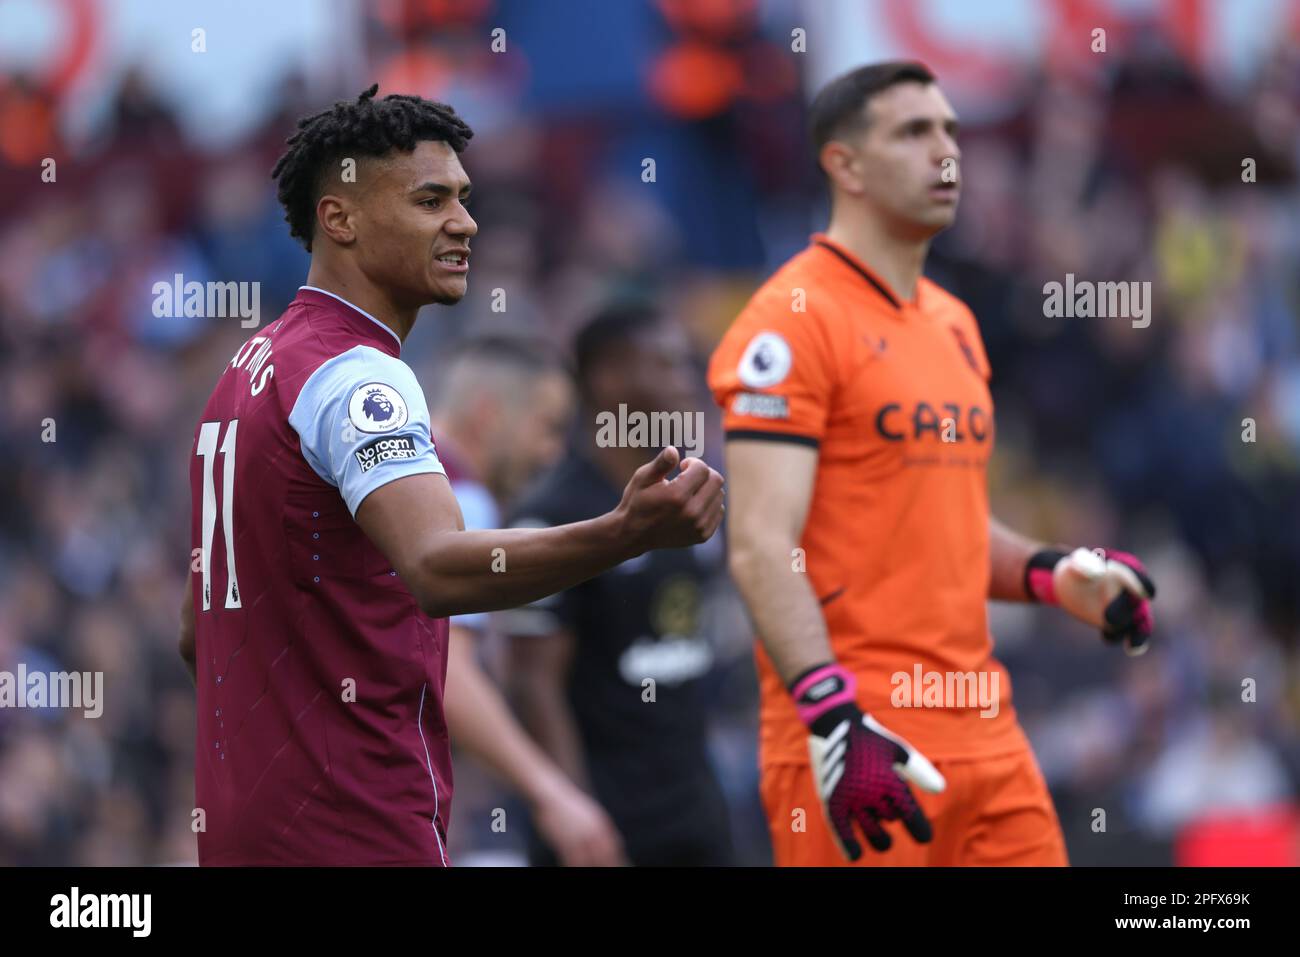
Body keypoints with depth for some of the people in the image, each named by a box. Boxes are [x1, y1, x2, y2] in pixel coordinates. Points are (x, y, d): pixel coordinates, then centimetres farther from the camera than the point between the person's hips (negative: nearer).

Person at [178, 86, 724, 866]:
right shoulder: (356, 377, -15)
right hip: (355, 831, -10)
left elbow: (198, 633, 22)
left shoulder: (253, 368, 17)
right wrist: (628, 535, -47)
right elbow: (438, 569, -34)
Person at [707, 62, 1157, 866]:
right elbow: (761, 546, -17)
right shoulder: (796, 320, -9)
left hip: (984, 727, 8)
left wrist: (1052, 576, 9)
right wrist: (832, 715, -26)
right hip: (863, 738, -8)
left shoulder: (953, 323, 18)